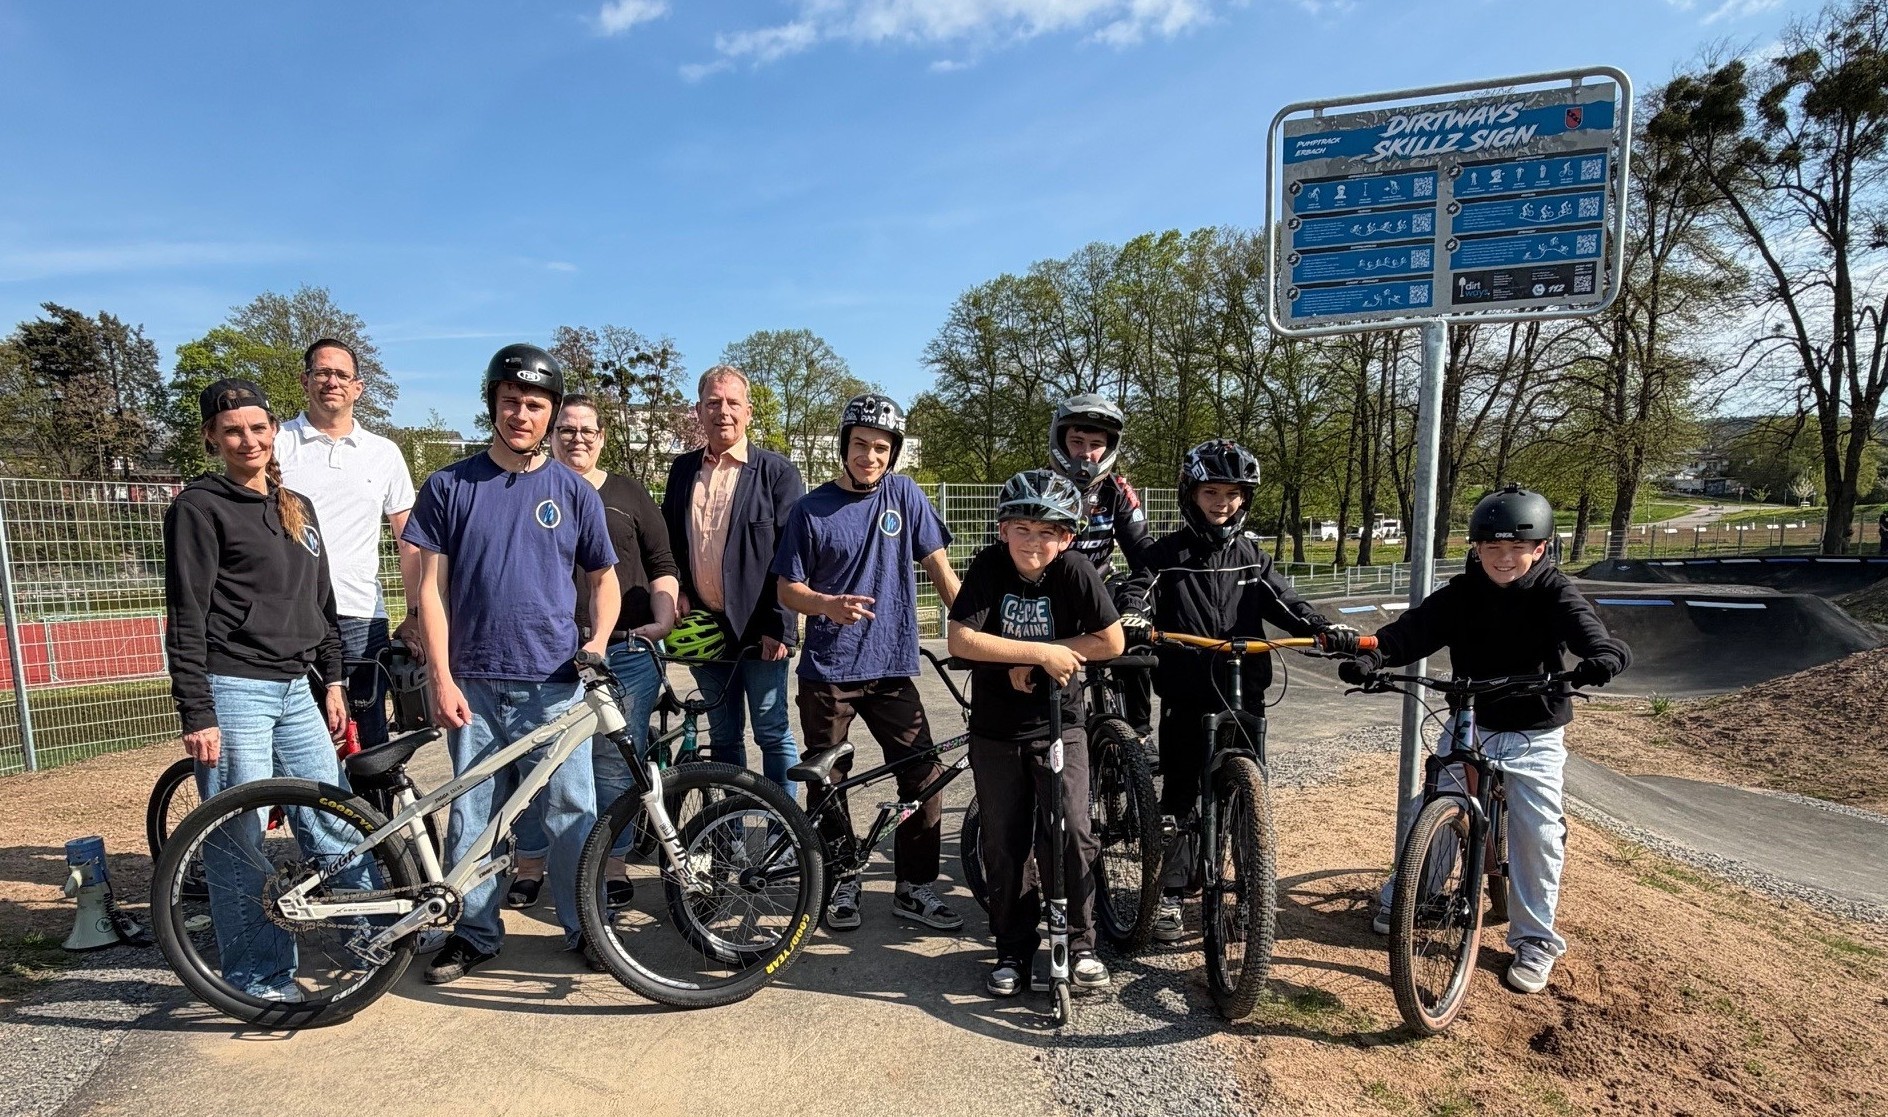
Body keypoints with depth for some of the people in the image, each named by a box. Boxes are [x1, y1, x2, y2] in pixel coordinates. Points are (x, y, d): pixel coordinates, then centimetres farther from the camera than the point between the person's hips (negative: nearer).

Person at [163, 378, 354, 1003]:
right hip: (233, 692, -6)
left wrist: (333, 680, 15)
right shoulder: (199, 507, -5)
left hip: (296, 691, 6)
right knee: (239, 839, 3)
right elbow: (185, 619, -9)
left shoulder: (298, 509, 15)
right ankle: (257, 974, 17)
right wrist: (197, 714, -13)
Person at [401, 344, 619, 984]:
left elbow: (603, 577, 12)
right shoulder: (450, 487, 3)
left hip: (554, 681, 0)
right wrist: (442, 679, -5)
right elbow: (431, 587, 1)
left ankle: (583, 925, 20)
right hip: (473, 682, 1)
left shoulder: (574, 492, 5)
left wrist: (599, 641, -4)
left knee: (572, 810, 4)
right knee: (472, 813, 10)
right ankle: (473, 932, 28)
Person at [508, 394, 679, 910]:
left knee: (616, 766, 3)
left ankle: (613, 867, 19)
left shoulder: (629, 494, 12)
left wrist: (662, 618, -5)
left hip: (625, 652, 0)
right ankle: (529, 867, 23)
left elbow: (662, 566, 10)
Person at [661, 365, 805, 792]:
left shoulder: (776, 472, -4)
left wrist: (779, 626, -13)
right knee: (723, 736, 15)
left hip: (759, 630, -4)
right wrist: (678, 594, 0)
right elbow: (670, 543, 16)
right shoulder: (682, 470, 11)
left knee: (773, 733, 3)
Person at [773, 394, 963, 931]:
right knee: (827, 782, 7)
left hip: (891, 666, 1)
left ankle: (915, 886, 16)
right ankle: (840, 883, 27)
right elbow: (788, 589, 0)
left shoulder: (903, 495, 3)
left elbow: (940, 567, 4)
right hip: (827, 669, -1)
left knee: (924, 773, -1)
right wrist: (830, 604, -20)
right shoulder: (811, 510, -2)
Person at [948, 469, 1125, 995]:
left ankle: (1079, 942, 14)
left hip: (1059, 723, -1)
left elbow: (1112, 642, -13)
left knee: (1070, 834, -9)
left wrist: (1035, 657, -16)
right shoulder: (989, 565, -14)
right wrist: (1043, 652, -25)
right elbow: (961, 640, -22)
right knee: (1004, 844, 9)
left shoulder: (1074, 571, -14)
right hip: (995, 729, 1)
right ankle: (1013, 949, 27)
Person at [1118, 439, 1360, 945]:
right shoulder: (1168, 553, 1)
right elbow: (1140, 591, -12)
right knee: (1180, 794, 3)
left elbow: (1284, 601, 2)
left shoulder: (1251, 555, 9)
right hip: (1186, 696, -2)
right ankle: (1170, 893, 15)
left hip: (1243, 693, 3)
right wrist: (1132, 620, -35)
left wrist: (1325, 629, -17)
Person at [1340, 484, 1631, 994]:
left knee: (1537, 833, -4)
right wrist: (1369, 656, -39)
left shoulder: (1554, 594, -11)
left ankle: (1535, 939, 15)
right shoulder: (1462, 594, -7)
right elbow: (1413, 629, -20)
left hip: (1535, 735, -1)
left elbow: (1591, 633, -28)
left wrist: (1603, 658, -53)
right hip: (1469, 724, 2)